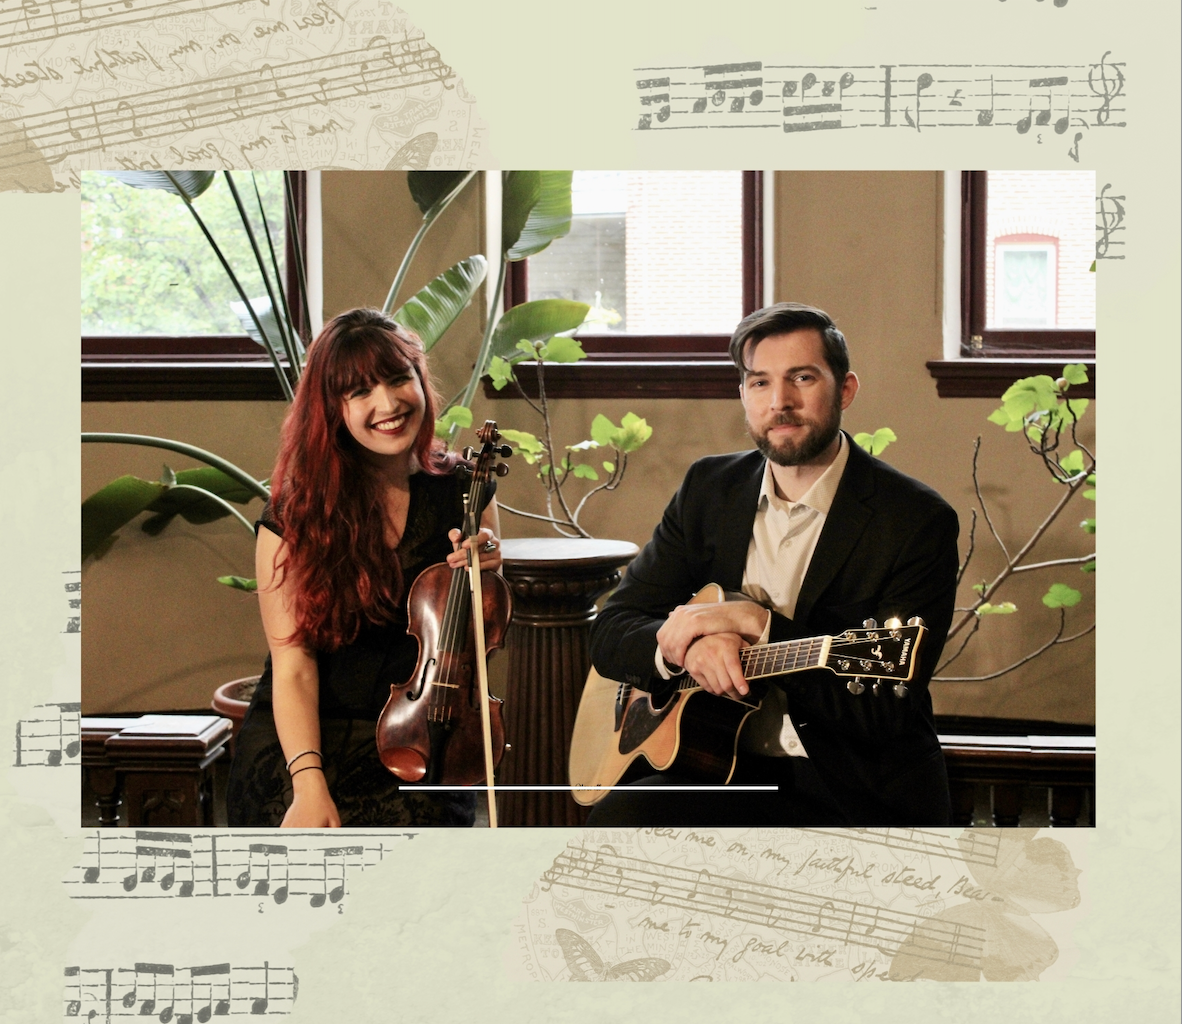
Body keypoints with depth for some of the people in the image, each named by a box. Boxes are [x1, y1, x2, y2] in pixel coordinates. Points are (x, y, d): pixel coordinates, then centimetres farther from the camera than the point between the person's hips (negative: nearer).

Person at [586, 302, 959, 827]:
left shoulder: (918, 521, -8)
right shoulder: (710, 489, 8)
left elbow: (885, 709, -15)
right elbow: (609, 635, 6)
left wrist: (759, 625, -19)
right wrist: (687, 644, -17)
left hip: (865, 798, -4)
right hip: (728, 771, 5)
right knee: (617, 820, -25)